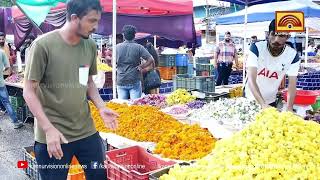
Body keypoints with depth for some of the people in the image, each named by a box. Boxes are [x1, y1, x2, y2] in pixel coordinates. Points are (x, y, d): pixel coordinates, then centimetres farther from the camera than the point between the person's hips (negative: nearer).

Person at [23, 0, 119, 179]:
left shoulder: (91, 45, 1)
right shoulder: (43, 45, -14)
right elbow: (29, 91, -9)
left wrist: (101, 107, -2)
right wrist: (49, 129, -16)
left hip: (87, 131, 5)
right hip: (52, 135, -4)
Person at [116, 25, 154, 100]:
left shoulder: (117, 47, 0)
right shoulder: (138, 47, -5)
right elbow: (150, 60, -10)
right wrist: (140, 67, -1)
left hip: (121, 82, 2)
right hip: (135, 81, -2)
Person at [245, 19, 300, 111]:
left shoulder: (293, 56, -16)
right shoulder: (256, 48, -22)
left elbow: (292, 85, -14)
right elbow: (251, 79, -29)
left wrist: (289, 109, -28)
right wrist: (263, 104, -40)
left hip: (271, 101, 2)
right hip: (250, 98, -1)